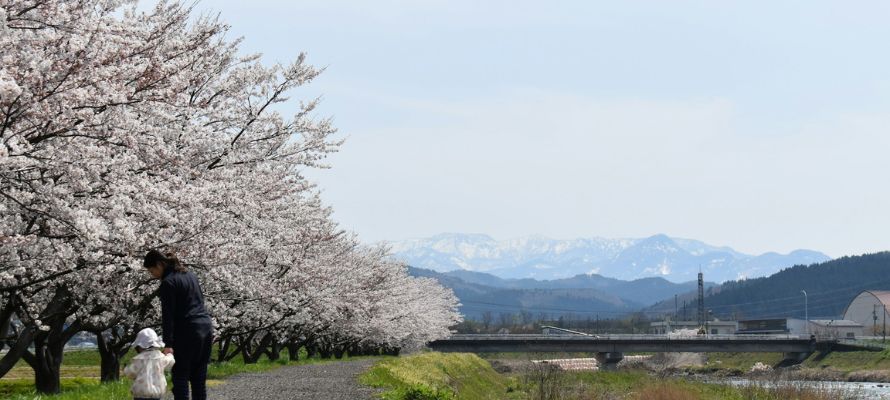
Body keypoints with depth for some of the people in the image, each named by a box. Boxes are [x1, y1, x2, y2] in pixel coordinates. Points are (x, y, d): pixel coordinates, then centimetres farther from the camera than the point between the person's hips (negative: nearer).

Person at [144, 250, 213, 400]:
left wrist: (168, 344, -17)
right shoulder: (189, 274, 16)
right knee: (199, 378, 11)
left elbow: (168, 316, -15)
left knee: (180, 378, -4)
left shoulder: (168, 282, -10)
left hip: (187, 332, -8)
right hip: (206, 328, 8)